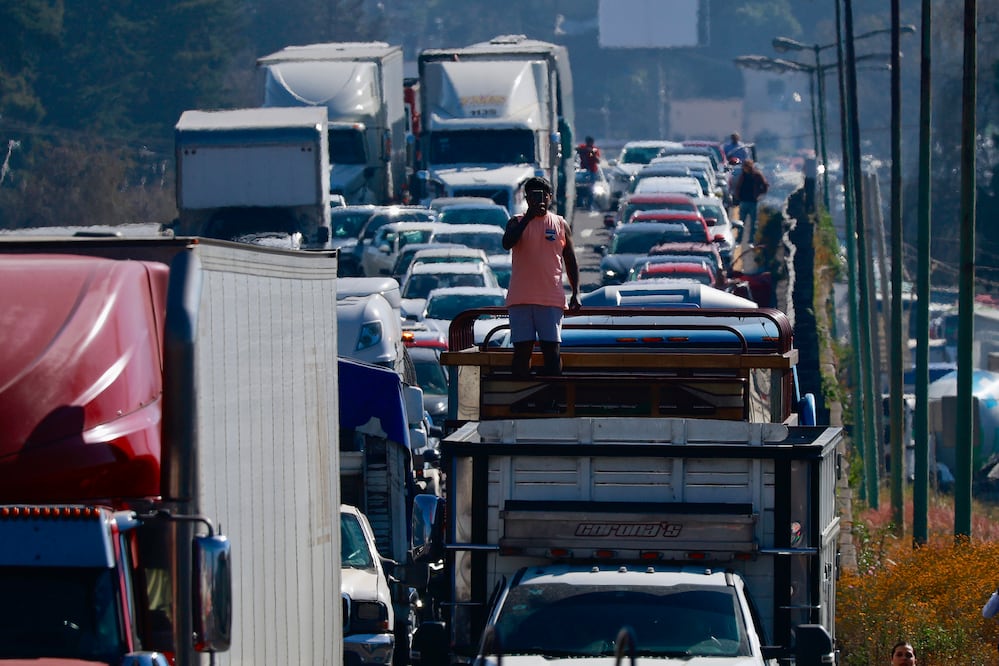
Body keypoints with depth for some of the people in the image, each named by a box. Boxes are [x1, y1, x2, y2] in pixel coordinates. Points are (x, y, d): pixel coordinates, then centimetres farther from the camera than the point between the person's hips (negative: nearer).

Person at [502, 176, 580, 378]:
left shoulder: (561, 224, 10)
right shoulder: (517, 222, 7)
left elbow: (570, 261, 13)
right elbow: (507, 243, -14)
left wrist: (576, 293, 4)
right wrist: (528, 217, -17)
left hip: (551, 299, 0)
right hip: (520, 299, 0)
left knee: (552, 350, -3)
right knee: (522, 350, -1)